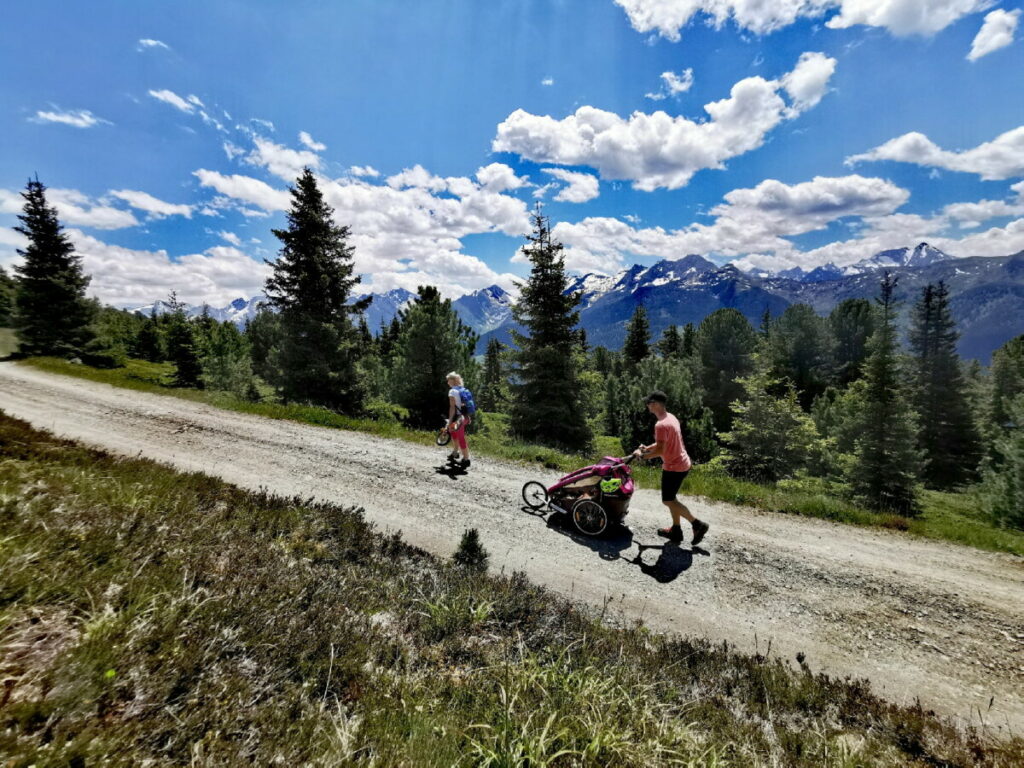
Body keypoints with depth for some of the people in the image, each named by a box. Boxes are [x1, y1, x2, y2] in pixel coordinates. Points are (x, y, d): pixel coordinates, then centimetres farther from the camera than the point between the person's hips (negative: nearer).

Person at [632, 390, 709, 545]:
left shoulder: (661, 425, -25)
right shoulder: (671, 418, 7)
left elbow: (660, 450, -27)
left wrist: (642, 455, -14)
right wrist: (647, 447, 10)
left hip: (674, 467, -10)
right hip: (682, 463, 10)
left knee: (668, 501, 3)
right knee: (671, 498, 18)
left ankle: (698, 525, 8)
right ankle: (676, 530, 26)